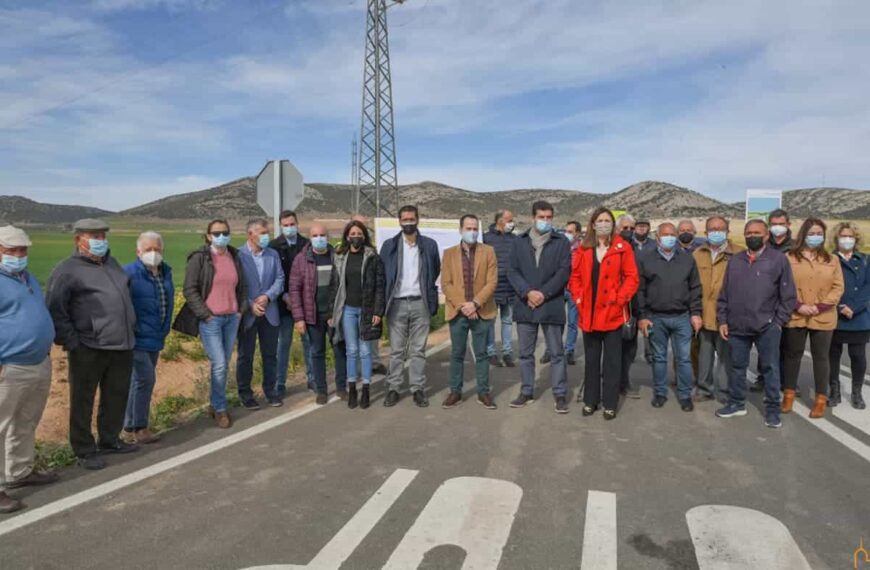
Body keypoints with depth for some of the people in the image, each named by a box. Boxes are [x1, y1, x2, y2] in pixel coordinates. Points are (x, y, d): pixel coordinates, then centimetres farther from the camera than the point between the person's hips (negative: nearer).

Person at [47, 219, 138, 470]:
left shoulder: (111, 262, 15)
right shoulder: (68, 270, -7)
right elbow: (55, 312, -10)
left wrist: (130, 330, 20)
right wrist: (71, 342, -14)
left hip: (122, 346, 7)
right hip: (88, 348, -7)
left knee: (117, 396, 15)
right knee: (83, 401, 5)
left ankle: (109, 439, 31)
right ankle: (84, 450, 17)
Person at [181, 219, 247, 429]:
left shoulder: (234, 256, 10)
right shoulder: (199, 258, -5)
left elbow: (241, 286, 19)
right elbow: (190, 290, -7)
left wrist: (242, 309, 8)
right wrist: (205, 314, -11)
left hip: (232, 318, 5)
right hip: (210, 319, -5)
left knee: (225, 364, 10)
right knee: (219, 365, -8)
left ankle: (214, 403, 25)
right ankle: (220, 409, 8)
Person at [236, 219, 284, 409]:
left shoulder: (273, 254, 6)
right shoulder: (238, 255, -9)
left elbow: (279, 279, 2)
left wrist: (267, 296, -13)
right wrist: (250, 305, -15)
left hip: (269, 312, 4)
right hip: (247, 313, -4)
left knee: (270, 354, 11)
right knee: (245, 355, 8)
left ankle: (271, 390, 24)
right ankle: (245, 393, 21)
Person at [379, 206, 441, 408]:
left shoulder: (429, 245, 4)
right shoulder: (389, 245, 3)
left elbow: (436, 271, 14)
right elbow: (382, 274, 8)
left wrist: (427, 290, 11)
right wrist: (386, 297, 4)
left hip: (420, 303, 0)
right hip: (397, 303, 0)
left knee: (418, 349, 5)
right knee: (396, 350, 5)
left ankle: (418, 388, 12)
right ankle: (393, 388, 12)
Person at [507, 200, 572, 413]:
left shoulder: (562, 242, 3)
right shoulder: (519, 242, 9)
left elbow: (563, 272, -5)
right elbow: (513, 271, 2)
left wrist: (543, 294, -14)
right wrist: (527, 292, -13)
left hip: (551, 306, -2)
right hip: (524, 305, 3)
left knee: (556, 353, 4)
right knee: (525, 353, 10)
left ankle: (560, 394, 13)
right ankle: (527, 392, 22)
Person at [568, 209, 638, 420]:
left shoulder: (623, 248, -1)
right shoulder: (583, 249, 7)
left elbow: (631, 277, -3)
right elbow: (575, 277, 9)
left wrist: (620, 299, -13)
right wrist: (578, 298, -4)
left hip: (613, 312, -2)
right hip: (589, 312, 3)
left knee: (612, 360, 6)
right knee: (591, 359, 12)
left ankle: (610, 404, 16)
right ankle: (590, 400, 24)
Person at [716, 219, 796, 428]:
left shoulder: (779, 259, -2)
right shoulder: (735, 261, 9)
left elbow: (788, 295, -2)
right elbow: (724, 293, 11)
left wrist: (778, 321, -6)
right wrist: (722, 320, 5)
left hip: (767, 326, -3)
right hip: (737, 326, 4)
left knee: (770, 368, 5)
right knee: (737, 367, 13)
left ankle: (772, 409, 16)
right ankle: (736, 403, 26)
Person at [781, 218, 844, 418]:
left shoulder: (832, 260, 5)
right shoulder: (789, 258, 0)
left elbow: (838, 288, 1)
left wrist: (821, 306, -12)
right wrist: (798, 306, -13)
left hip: (823, 318, 1)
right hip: (795, 317, -1)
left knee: (821, 357, 9)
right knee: (792, 355, 10)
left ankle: (821, 399, 19)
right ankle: (789, 394, 23)